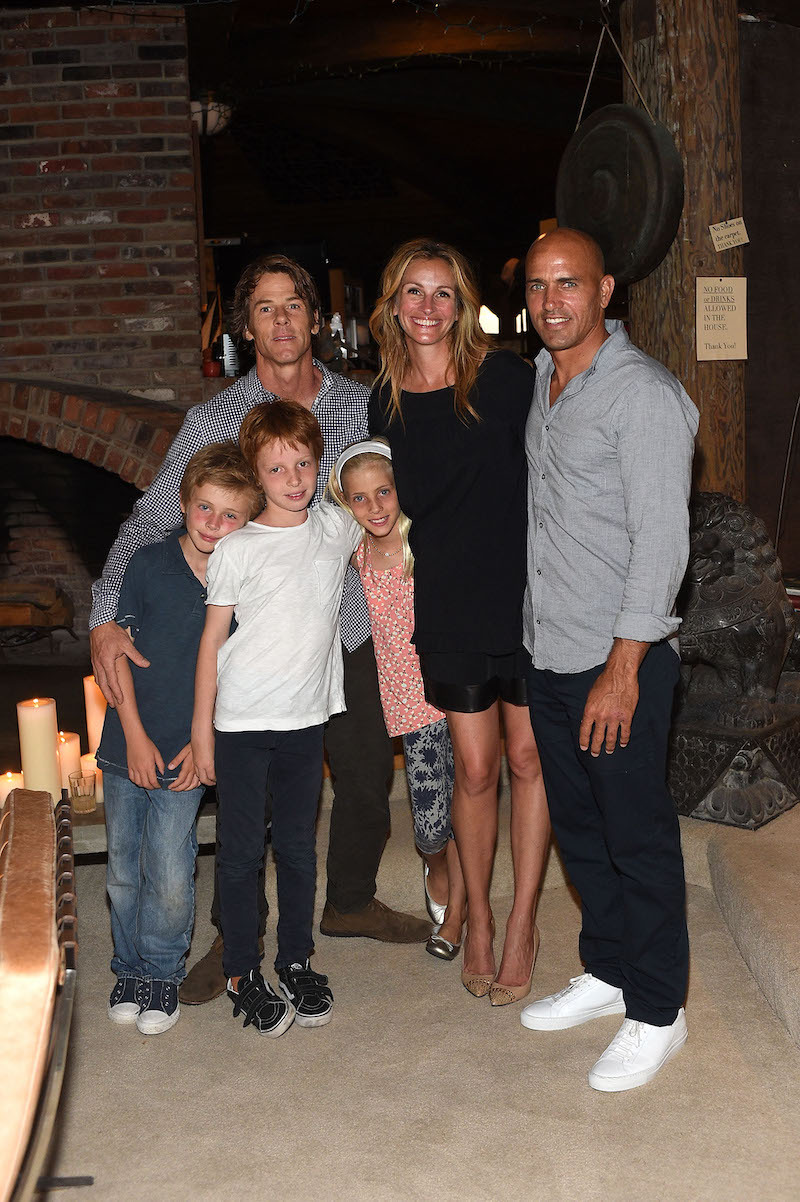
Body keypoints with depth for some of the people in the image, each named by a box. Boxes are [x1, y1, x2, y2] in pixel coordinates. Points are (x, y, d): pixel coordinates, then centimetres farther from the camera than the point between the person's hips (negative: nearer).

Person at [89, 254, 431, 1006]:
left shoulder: (360, 407, 2)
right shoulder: (215, 421, -5)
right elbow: (150, 521, -7)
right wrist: (107, 616, -19)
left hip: (347, 627, 3)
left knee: (368, 777, 14)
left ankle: (351, 902, 39)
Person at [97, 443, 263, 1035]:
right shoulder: (148, 564, -6)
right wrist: (135, 736, -6)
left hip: (187, 756, -1)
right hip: (128, 746, 1)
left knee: (170, 878, -5)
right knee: (124, 870, 11)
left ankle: (163, 972, 19)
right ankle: (130, 969, 31)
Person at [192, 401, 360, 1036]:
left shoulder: (337, 527, 3)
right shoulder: (237, 549, -8)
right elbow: (212, 639, -4)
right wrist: (202, 729, -4)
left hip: (306, 719, 3)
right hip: (242, 722, -3)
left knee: (299, 847, 13)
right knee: (242, 851, 6)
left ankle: (297, 961, 28)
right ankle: (243, 974, 19)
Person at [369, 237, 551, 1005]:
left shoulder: (505, 378, -4)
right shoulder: (385, 404, 5)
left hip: (526, 596, -2)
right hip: (448, 607, 2)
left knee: (529, 760, 5)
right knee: (475, 770, 7)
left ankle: (522, 924, 20)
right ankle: (476, 919, 27)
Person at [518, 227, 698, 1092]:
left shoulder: (643, 394, -14)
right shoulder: (540, 381, 12)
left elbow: (660, 543, -18)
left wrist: (621, 670, -20)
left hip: (620, 660, -8)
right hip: (548, 654, 8)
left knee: (638, 837, 4)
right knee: (577, 825, 18)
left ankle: (657, 1013, 19)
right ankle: (605, 973, 36)